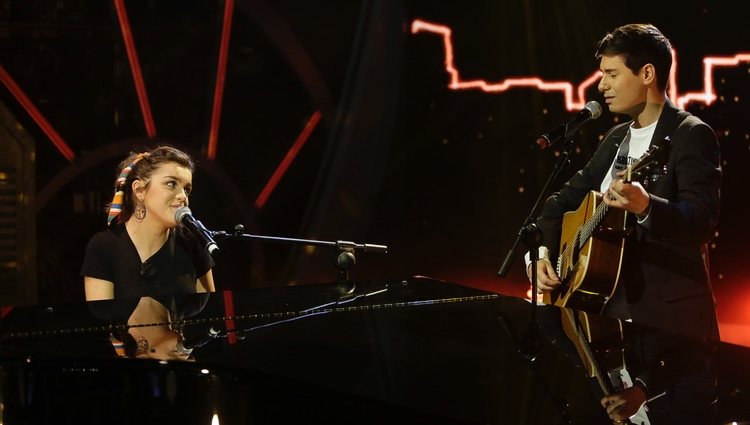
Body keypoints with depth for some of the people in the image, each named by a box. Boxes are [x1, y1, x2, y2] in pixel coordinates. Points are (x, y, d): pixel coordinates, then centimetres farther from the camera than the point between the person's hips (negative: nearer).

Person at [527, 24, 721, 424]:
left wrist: (645, 207, -39)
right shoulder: (617, 138, 15)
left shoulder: (691, 135, -8)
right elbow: (565, 198, 22)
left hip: (670, 316, -7)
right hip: (611, 307, 7)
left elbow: (703, 221, -21)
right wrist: (542, 250, 4)